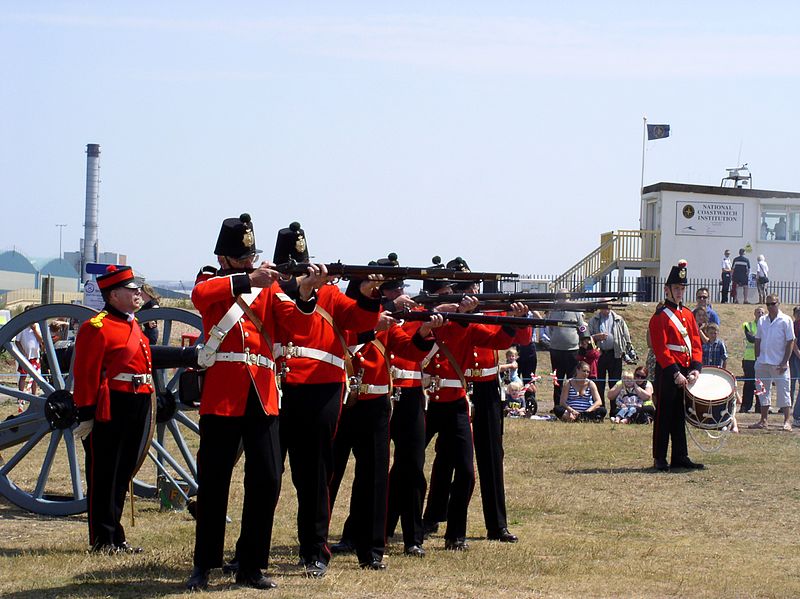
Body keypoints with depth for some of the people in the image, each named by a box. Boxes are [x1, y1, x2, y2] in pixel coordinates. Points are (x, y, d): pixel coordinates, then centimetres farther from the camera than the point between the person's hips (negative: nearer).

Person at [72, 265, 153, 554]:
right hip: (110, 409, -9)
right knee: (104, 475, -1)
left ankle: (116, 536, 22)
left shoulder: (134, 325, 16)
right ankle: (102, 539, 6)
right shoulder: (97, 328, -11)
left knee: (123, 473, 14)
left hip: (137, 408, 9)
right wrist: (86, 415, -17)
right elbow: (86, 375, -14)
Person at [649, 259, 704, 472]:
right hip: (667, 373, -7)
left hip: (685, 373, 7)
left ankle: (680, 457, 16)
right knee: (664, 416, -2)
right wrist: (675, 373, -21)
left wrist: (696, 368, -4)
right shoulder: (660, 317, -8)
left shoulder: (687, 314, 15)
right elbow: (661, 350, -14)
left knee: (680, 416, 11)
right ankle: (660, 459, 3)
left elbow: (696, 343, 11)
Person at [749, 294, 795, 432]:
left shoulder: (785, 320, -4)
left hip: (779, 363, -5)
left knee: (783, 392, -3)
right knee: (763, 391, 9)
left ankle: (787, 421, 2)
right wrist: (757, 358, 6)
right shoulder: (762, 320, 9)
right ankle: (763, 420, 16)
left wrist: (785, 362, -11)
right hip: (763, 362, 5)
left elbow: (790, 342, -6)